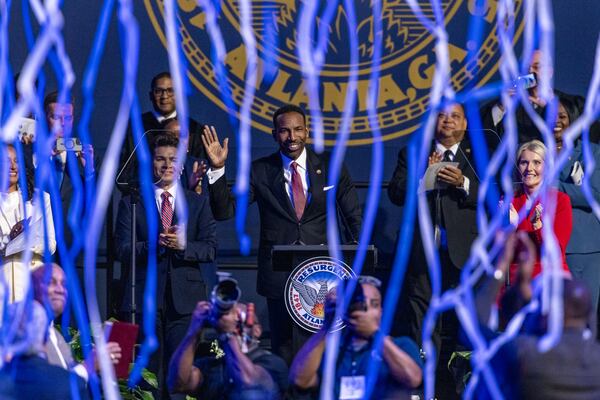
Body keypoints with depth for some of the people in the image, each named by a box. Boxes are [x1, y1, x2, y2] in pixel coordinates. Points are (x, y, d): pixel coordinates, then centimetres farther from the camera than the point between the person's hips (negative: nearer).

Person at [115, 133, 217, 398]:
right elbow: (123, 250, 0)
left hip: (185, 297, 1)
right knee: (147, 371, -4)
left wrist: (184, 246, -14)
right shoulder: (131, 203, 10)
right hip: (146, 296, -1)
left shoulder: (198, 203, 14)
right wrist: (154, 245, -16)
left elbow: (210, 249, 5)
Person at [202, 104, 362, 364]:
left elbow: (354, 218, 10)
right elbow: (225, 211, -1)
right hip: (278, 272, 0)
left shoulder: (331, 167, 5)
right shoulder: (260, 172, 4)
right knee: (284, 349, 5)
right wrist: (217, 169, -14)